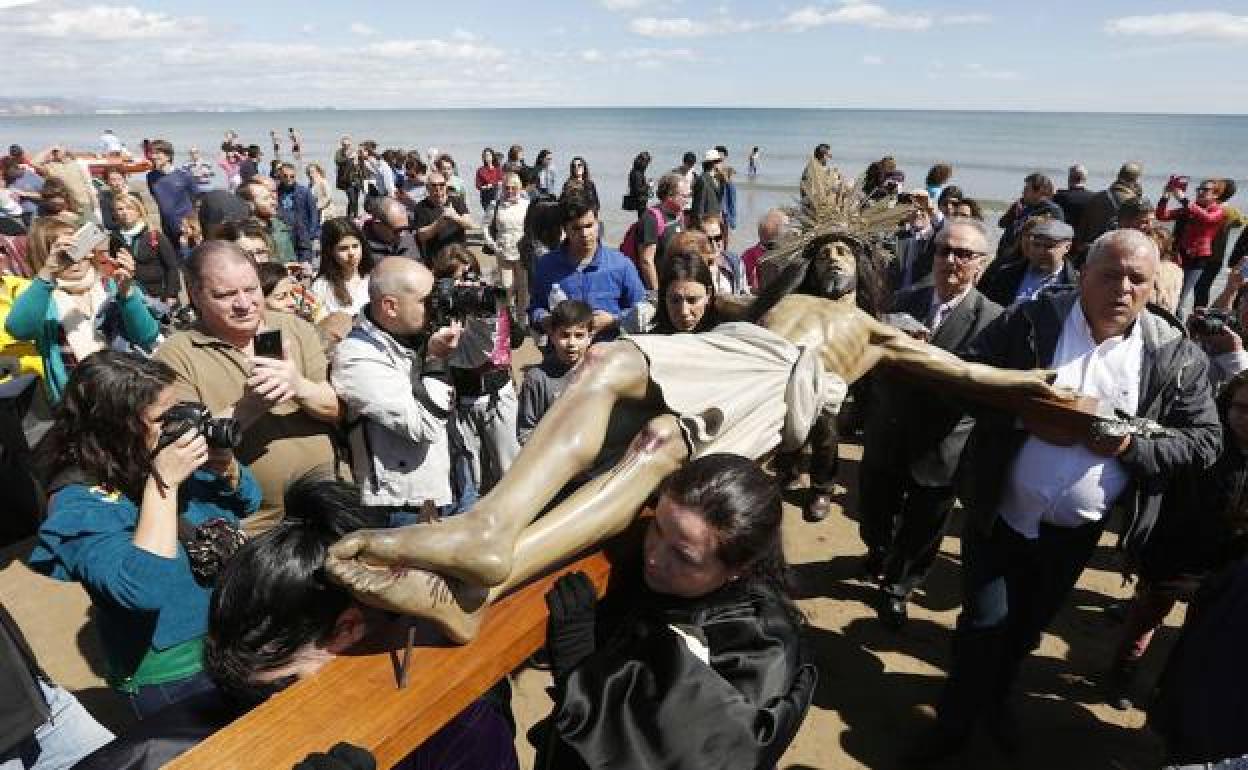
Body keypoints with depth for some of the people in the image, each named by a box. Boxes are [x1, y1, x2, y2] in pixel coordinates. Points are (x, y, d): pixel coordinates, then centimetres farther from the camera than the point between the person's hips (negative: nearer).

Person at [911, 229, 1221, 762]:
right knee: (985, 622, 5)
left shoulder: (1177, 356, -6)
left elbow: (1205, 439, -2)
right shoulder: (1030, 320, -10)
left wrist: (1132, 445, -19)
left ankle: (995, 698, 49)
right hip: (1000, 514, -2)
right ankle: (955, 721, 28)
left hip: (1076, 533, 2)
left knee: (1027, 627, 22)